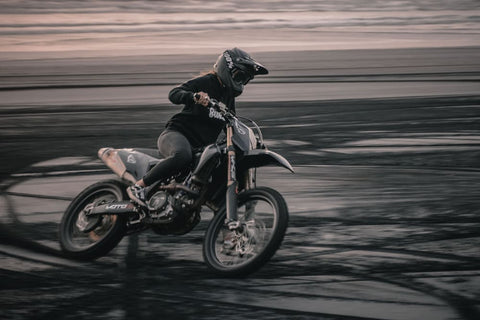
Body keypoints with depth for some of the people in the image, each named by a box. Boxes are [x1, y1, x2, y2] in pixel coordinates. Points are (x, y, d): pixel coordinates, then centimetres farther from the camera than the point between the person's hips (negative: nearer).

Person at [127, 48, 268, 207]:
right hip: (177, 133, -9)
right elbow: (174, 94, -21)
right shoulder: (205, 82, -7)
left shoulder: (229, 94, 18)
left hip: (202, 146, 9)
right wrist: (195, 96, -40)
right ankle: (138, 186, -32)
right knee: (182, 156, -42)